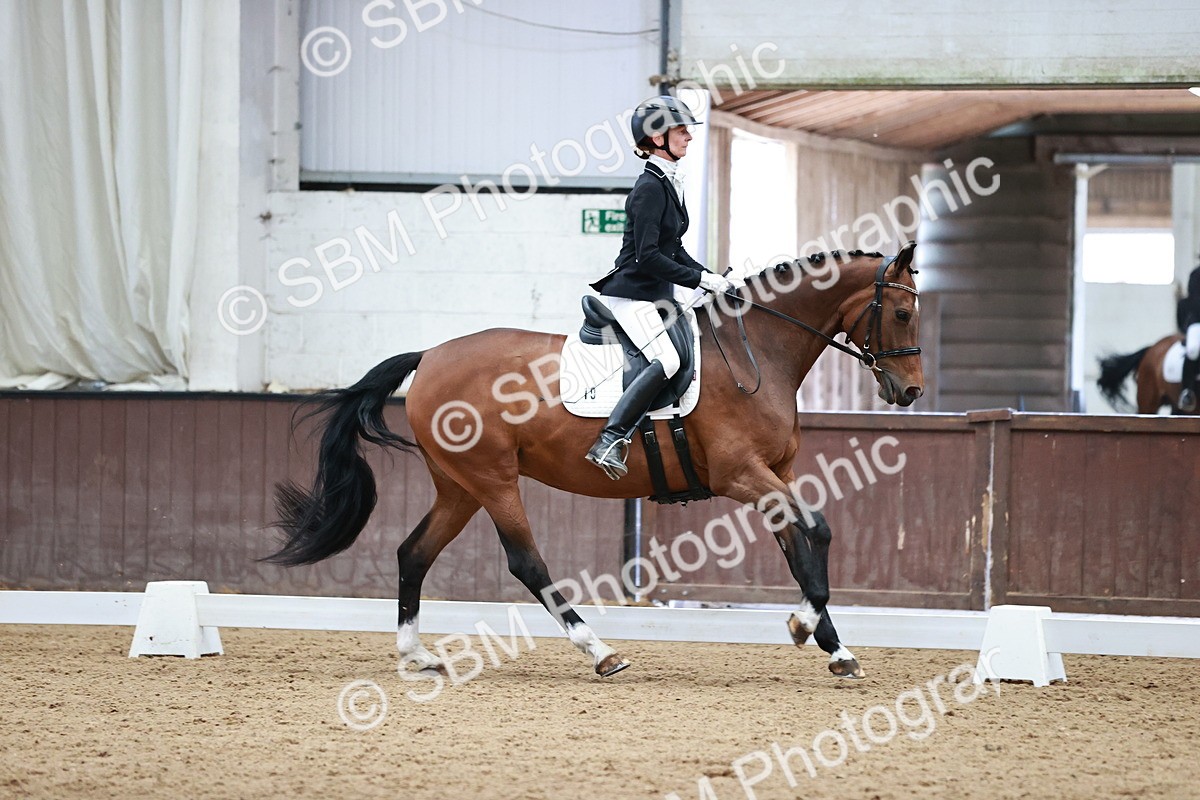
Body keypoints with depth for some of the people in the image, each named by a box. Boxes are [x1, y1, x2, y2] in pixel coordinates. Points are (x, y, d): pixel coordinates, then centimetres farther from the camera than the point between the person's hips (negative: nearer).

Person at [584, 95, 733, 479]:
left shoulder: (669, 184, 14)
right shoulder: (650, 187, -16)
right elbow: (647, 256, -22)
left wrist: (711, 278, 10)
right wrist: (700, 280, -19)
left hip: (655, 295, 10)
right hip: (631, 293, -10)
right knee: (667, 360, -27)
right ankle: (609, 442, -31)